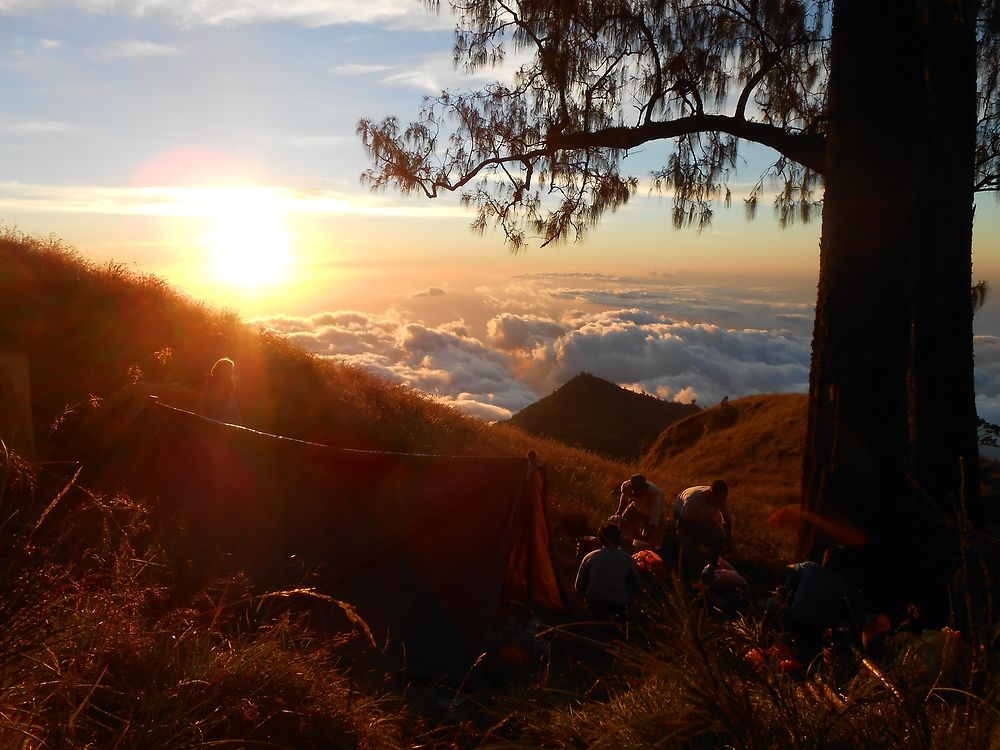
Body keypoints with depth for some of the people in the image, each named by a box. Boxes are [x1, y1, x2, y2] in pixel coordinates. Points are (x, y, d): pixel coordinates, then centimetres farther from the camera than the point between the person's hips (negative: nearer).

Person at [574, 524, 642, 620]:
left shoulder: (590, 557, -2)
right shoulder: (626, 559, -5)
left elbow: (579, 587, 1)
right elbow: (637, 587, -1)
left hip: (594, 608, 1)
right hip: (620, 610, -1)